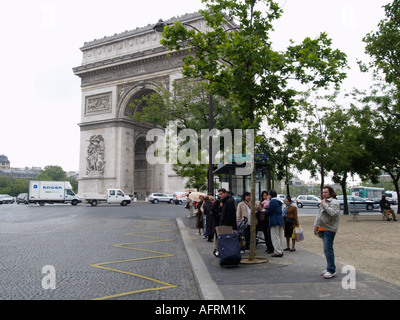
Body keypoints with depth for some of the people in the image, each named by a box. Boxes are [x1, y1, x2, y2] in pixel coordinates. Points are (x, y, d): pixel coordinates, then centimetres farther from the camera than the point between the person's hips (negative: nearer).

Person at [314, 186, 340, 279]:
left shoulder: (334, 202, -9)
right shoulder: (323, 202, 20)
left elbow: (333, 213, -24)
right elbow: (319, 214, 26)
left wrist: (325, 205, -16)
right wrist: (316, 224, 18)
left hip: (329, 229, -9)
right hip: (323, 229, 9)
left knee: (328, 249, -11)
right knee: (327, 249, 13)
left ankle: (331, 271, -5)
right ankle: (329, 268, 21)